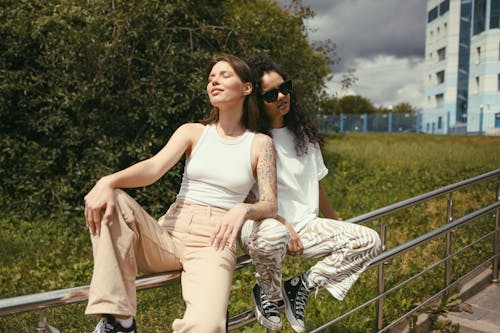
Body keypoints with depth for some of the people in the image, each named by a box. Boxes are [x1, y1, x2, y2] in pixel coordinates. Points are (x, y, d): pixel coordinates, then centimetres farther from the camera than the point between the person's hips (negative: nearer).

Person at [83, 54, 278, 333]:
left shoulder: (260, 144, 7)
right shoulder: (193, 132, 11)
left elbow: (271, 204, 0)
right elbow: (155, 167, -7)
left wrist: (243, 209, -24)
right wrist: (108, 181, -27)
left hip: (214, 241, -2)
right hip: (169, 234, 3)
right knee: (112, 201, -26)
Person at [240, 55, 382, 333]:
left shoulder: (304, 134, 12)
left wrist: (336, 223, 23)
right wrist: (283, 224, -20)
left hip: (305, 226, 6)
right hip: (264, 224, -5)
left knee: (369, 241, -9)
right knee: (272, 235, -42)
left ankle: (301, 287, -4)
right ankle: (268, 293, -7)